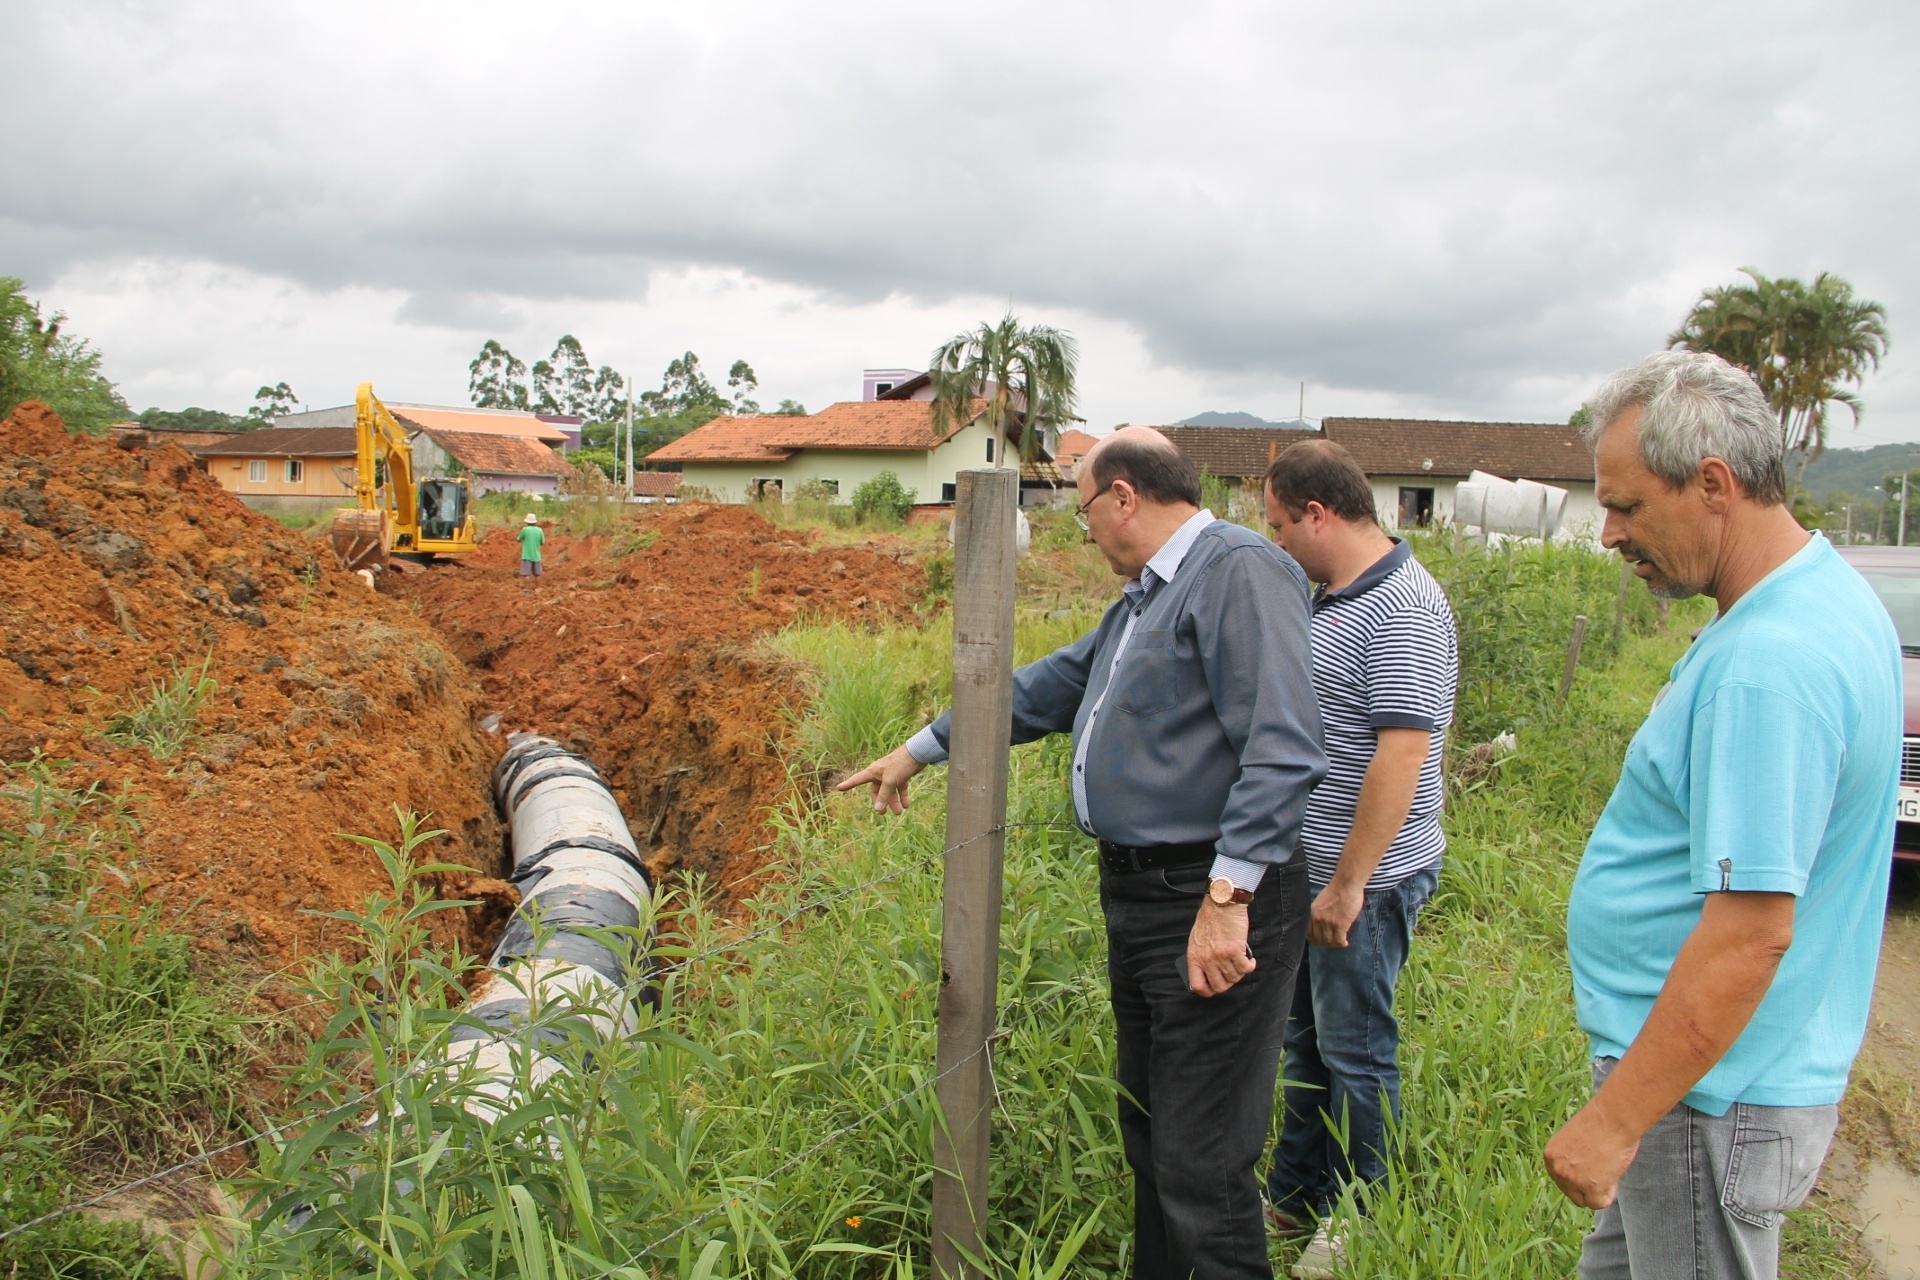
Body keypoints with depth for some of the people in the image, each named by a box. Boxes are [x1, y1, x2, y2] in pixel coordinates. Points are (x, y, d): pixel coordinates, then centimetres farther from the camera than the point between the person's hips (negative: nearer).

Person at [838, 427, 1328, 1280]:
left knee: (1201, 1165, -6)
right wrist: (920, 750, 31)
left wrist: (1227, 898, -26)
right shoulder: (1145, 596, 19)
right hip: (1137, 896, 10)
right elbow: (1046, 688, 28)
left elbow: (1282, 751, -24)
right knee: (1148, 1131, 19)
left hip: (1212, 901, -10)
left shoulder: (1240, 572, -14)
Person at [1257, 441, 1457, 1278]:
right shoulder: (1333, 596, 9)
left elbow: (1401, 753, -27)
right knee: (1306, 1040, 19)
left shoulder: (1402, 609, -21)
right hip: (1312, 866, 9)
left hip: (1367, 878, -9)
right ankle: (1294, 1195, 35)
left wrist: (1348, 885, -24)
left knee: (1355, 1051, 6)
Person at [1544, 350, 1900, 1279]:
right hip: (1733, 1074, 10)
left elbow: (1751, 933, -29)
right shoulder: (1827, 595, 7)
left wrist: (1615, 1122, -23)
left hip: (1709, 1098, -10)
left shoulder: (1768, 664, -26)